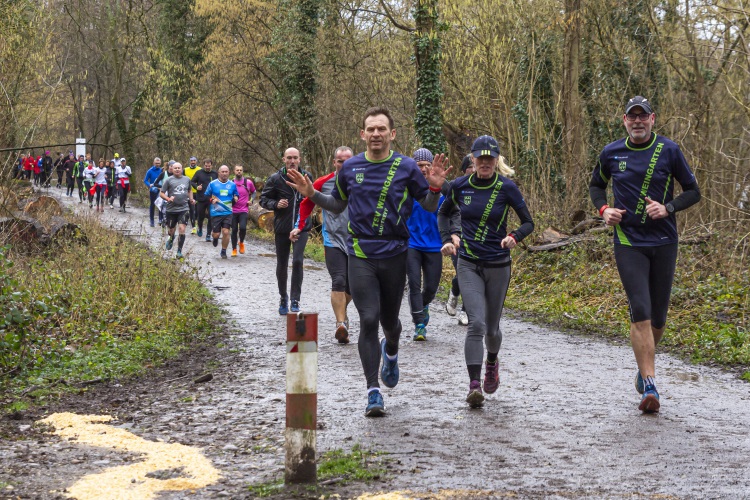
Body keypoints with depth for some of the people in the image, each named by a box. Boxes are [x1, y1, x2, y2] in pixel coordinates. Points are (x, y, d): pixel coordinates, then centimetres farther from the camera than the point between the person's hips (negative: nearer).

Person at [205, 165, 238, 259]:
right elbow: (206, 196, 10)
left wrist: (235, 198, -5)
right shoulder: (212, 184, 1)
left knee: (226, 232, -10)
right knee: (216, 234, -1)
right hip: (216, 213, -1)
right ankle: (215, 238, 38)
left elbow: (236, 196, 19)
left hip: (228, 213, 1)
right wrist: (211, 200, -10)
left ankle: (223, 251, 8)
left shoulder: (232, 185, 6)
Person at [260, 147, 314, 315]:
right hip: (282, 228, 0)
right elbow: (263, 199, 2)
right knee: (281, 265, 10)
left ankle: (295, 300, -9)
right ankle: (283, 299, 28)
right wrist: (276, 204, -15)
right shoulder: (275, 179, -3)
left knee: (298, 260, -16)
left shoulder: (306, 177, 4)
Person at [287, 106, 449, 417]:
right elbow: (338, 205, 18)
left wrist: (435, 187, -15)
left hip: (394, 255, 0)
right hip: (360, 255, 0)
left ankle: (391, 350, 50)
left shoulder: (406, 167, -2)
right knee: (368, 321, -10)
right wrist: (312, 194, 3)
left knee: (389, 320, 12)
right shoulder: (350, 168, 3)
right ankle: (373, 391, -4)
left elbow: (429, 207, 5)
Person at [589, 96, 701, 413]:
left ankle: (643, 368, 35)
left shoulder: (668, 150, -1)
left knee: (658, 318, 8)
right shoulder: (611, 153, 3)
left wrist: (668, 208, -12)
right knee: (640, 312, -15)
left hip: (664, 243, 1)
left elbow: (693, 192, 6)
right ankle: (650, 387, -14)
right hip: (628, 242, -1)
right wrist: (603, 209, 1)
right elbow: (596, 185, 21)